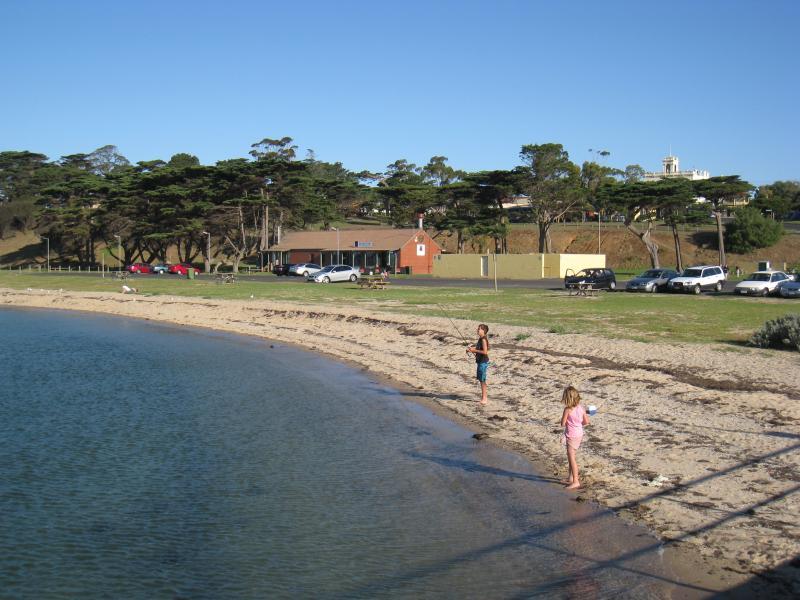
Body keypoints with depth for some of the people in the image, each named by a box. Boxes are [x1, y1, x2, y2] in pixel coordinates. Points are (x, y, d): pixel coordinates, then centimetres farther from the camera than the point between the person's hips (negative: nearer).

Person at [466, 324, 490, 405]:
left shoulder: (483, 339, -18)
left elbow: (485, 352, -24)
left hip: (483, 362, -10)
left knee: (482, 380, -4)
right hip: (480, 361, 10)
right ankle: (484, 397, 22)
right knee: (481, 379, 14)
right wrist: (472, 349, 4)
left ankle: (484, 398, 2)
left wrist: (474, 350, -18)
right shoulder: (480, 339, 12)